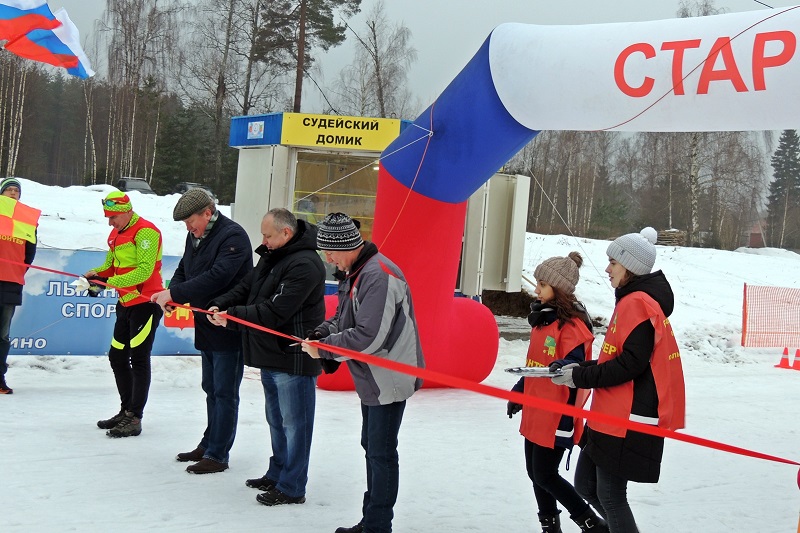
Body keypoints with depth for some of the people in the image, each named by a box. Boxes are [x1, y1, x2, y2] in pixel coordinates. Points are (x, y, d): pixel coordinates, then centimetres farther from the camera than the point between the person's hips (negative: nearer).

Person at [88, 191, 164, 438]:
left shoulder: (145, 232, -14)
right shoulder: (116, 235, 15)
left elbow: (145, 270, -21)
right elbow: (111, 265, 18)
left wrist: (112, 282, -25)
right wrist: (97, 274, -3)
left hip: (145, 302, -10)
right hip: (126, 303, 10)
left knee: (139, 359, -7)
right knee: (117, 357, 13)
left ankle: (134, 418, -4)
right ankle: (126, 411, 25)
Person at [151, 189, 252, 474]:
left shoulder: (233, 236, -19)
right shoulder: (195, 236, 10)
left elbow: (217, 277, -29)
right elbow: (183, 271, 15)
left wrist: (175, 293, -27)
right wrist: (171, 295, -7)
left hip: (229, 328, -9)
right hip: (206, 327, 9)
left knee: (224, 393, -2)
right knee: (211, 389, 19)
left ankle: (218, 455, 5)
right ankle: (208, 445, 31)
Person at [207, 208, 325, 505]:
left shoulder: (305, 265, -21)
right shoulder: (271, 256, 11)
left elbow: (276, 311, -25)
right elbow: (246, 288, 15)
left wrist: (233, 316, -21)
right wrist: (220, 305, -2)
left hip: (294, 358, -10)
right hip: (270, 356, 10)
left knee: (294, 423, 0)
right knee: (276, 419, 20)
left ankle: (291, 488, 7)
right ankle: (277, 474, 34)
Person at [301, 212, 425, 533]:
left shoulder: (378, 275, -24)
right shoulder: (353, 272, 9)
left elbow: (369, 336, -28)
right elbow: (344, 318, 19)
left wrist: (325, 349, -18)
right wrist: (324, 332, -2)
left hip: (389, 378, -10)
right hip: (371, 378, 10)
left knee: (381, 451, -3)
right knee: (371, 446, 17)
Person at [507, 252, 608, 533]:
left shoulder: (573, 324, -17)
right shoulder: (543, 317, 11)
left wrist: (563, 367, -42)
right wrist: (519, 391, 24)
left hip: (557, 414, -9)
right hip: (535, 412, 9)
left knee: (545, 474, -4)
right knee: (535, 472, 13)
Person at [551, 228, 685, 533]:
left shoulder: (637, 304, -15)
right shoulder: (633, 301, 16)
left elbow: (630, 365, -22)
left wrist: (581, 377, -15)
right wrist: (584, 368, 6)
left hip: (628, 421, -10)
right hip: (613, 415, 10)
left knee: (610, 494, -2)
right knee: (585, 484, 15)